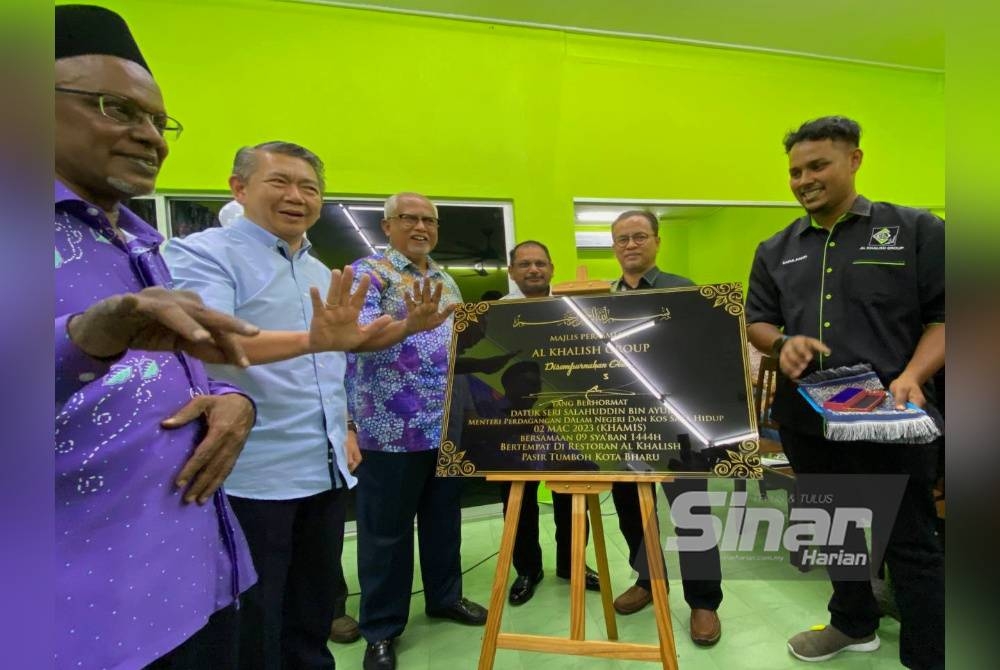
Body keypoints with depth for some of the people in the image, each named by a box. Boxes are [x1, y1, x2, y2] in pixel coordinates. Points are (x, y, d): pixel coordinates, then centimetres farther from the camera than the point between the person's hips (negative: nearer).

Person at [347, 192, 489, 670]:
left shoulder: (446, 281, 15)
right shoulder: (368, 273, -6)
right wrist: (411, 324, -39)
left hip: (449, 425, 6)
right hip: (393, 428, -6)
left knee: (444, 518, 18)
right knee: (387, 531, 7)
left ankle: (446, 596, 37)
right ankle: (381, 629, 23)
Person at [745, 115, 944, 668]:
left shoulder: (916, 230, -1)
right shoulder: (775, 250, 9)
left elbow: (943, 315, -4)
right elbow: (756, 321, 11)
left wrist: (912, 376, -20)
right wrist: (782, 343, -12)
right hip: (805, 419, 5)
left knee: (909, 543, 7)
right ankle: (854, 624, 42)